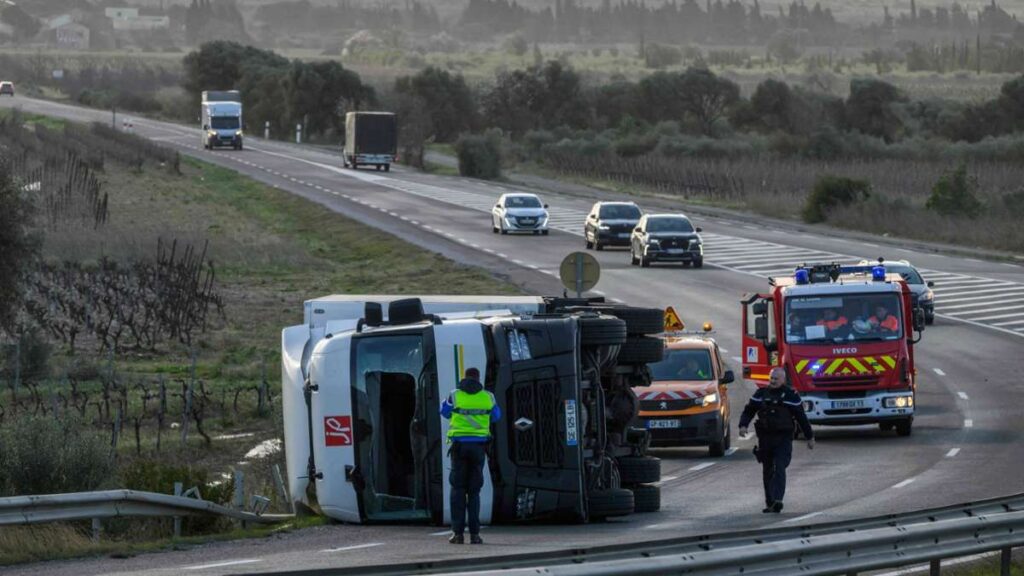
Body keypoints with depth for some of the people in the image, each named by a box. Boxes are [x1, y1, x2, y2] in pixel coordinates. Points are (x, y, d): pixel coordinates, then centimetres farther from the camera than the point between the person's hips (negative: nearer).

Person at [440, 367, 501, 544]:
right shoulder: (488, 397, 4)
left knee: (458, 489, 3)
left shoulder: (455, 395, -1)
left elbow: (445, 412, 20)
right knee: (474, 490, 7)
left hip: (459, 445, -1)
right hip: (478, 446, 1)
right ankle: (474, 533, -2)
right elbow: (496, 416, 23)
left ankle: (458, 532, -6)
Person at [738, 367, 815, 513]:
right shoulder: (761, 394, 9)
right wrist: (743, 425, -7)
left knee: (779, 469, -17)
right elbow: (749, 411, 12)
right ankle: (769, 503, 18)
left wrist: (809, 437, 10)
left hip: (783, 439, -4)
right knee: (767, 472, 9)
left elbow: (801, 417, 6)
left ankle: (777, 500, -27)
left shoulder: (791, 396, 0)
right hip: (765, 438, 4)